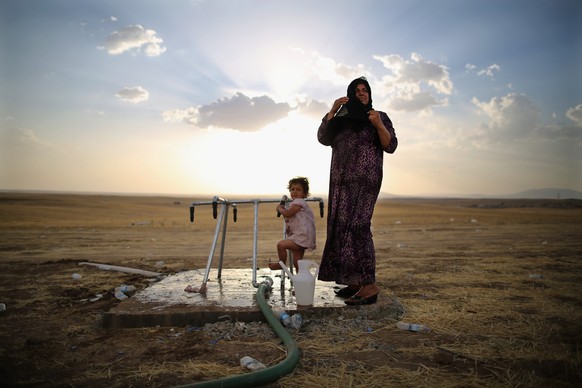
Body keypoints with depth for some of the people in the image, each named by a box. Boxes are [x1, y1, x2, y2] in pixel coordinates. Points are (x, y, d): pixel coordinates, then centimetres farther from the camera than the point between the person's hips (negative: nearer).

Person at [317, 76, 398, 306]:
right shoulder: (342, 120, 17)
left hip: (365, 180, -5)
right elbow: (322, 138, 5)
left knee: (356, 226, -17)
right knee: (342, 228, 1)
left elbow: (391, 147, -1)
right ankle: (355, 282, 8)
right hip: (342, 181, 6)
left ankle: (369, 285, -15)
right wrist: (332, 111, -2)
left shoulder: (380, 117, 7)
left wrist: (379, 125, -15)